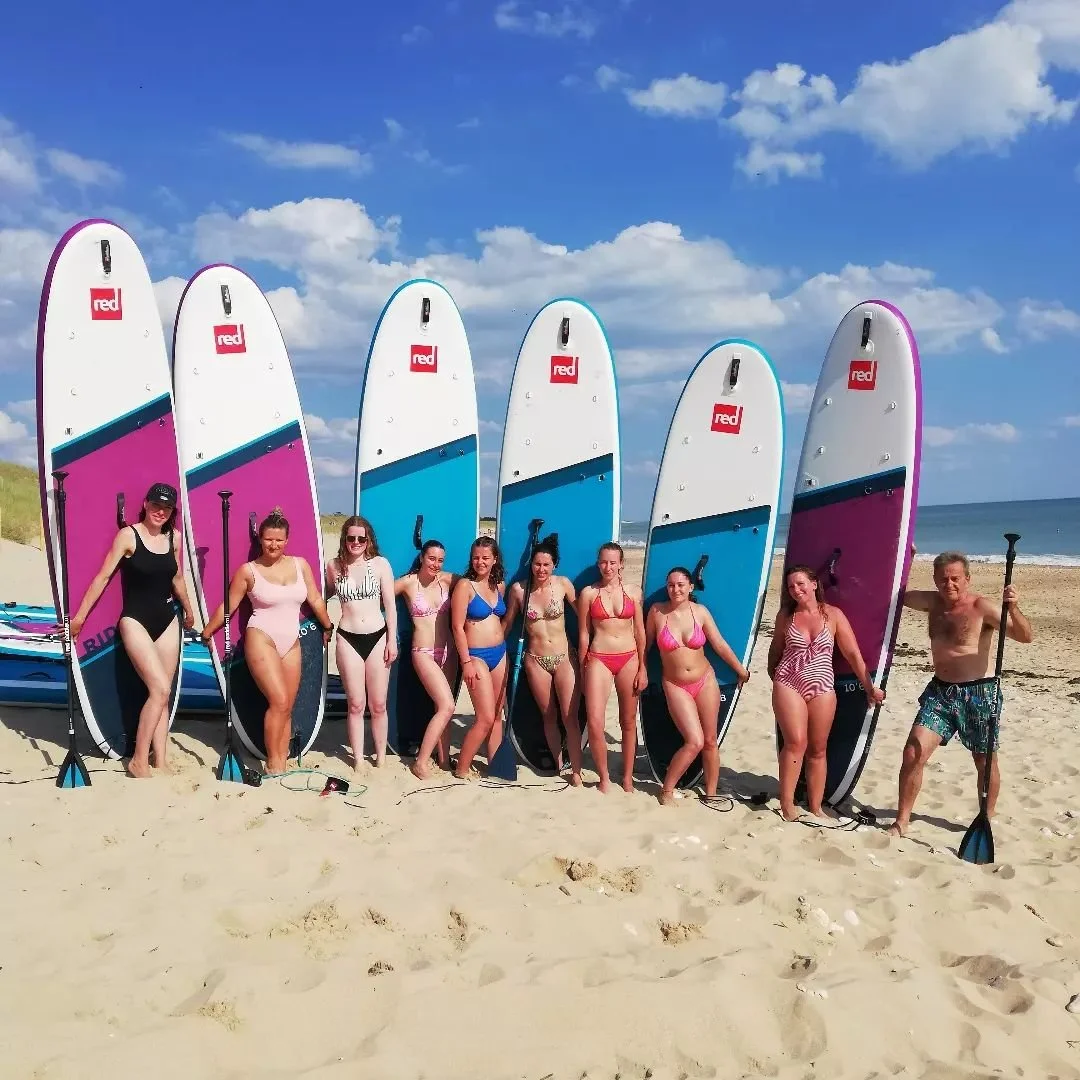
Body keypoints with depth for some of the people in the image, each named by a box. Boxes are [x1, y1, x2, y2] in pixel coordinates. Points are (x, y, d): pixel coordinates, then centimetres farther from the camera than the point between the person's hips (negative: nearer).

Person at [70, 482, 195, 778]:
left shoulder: (174, 537, 6)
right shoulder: (128, 535, -10)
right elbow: (103, 576, -9)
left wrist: (188, 611, 31)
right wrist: (79, 616, -8)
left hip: (167, 621, 6)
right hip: (135, 620, -5)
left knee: (163, 695, 4)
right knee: (160, 690, -16)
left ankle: (160, 764, 8)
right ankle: (138, 761, -4)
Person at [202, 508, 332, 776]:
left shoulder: (300, 564, 5)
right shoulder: (248, 570, -5)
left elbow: (315, 599, 15)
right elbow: (228, 606, 2)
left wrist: (327, 626, 24)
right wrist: (207, 632, 8)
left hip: (291, 643, 5)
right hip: (261, 639, -5)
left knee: (287, 708, 4)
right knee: (279, 702, -15)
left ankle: (282, 763, 11)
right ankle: (273, 763, -4)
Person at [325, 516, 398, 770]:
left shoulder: (380, 564, -1)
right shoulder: (334, 566, 2)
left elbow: (390, 605, 0)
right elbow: (326, 595, 20)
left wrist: (392, 640, -3)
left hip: (377, 637, 0)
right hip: (348, 640, 1)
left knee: (378, 705, 5)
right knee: (356, 705, 5)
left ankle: (381, 759, 18)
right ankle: (358, 759, 15)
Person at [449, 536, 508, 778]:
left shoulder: (499, 586, 7)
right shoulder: (465, 585, -11)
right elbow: (457, 627, -14)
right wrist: (466, 662, -16)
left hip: (499, 654, 7)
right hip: (476, 656, -7)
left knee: (497, 715, 9)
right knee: (485, 718, -9)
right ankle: (461, 769, 2)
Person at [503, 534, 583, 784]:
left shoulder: (563, 583, -7)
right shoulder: (518, 589, -4)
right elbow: (507, 622, 7)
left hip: (564, 658, -1)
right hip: (535, 661, 1)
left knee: (570, 717, -5)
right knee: (549, 716, 11)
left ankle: (576, 772, 4)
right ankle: (558, 764, 26)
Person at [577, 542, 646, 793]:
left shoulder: (633, 592, 4)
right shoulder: (588, 593, 0)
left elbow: (640, 632, 6)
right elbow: (583, 633, 3)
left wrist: (642, 668, 3)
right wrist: (582, 670, 4)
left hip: (628, 659, 2)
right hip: (599, 660, -1)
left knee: (628, 722, 10)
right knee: (594, 722, -11)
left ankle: (628, 778, 23)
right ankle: (604, 778, 6)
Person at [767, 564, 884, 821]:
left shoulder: (833, 614, -2)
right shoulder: (785, 615, 1)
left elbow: (852, 653, 0)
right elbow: (776, 649, 15)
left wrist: (869, 687, 1)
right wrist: (774, 678, 19)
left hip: (822, 689, 1)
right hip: (788, 685, -1)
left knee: (818, 750, 6)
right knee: (796, 742, -13)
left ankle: (815, 807, 16)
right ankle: (786, 803, -5)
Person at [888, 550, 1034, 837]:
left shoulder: (982, 607, -12)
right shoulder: (933, 602, 4)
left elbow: (1026, 637, -18)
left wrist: (1013, 609, -36)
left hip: (979, 693, -4)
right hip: (940, 691, 4)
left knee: (985, 762, 10)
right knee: (913, 753, -7)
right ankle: (901, 821, 3)